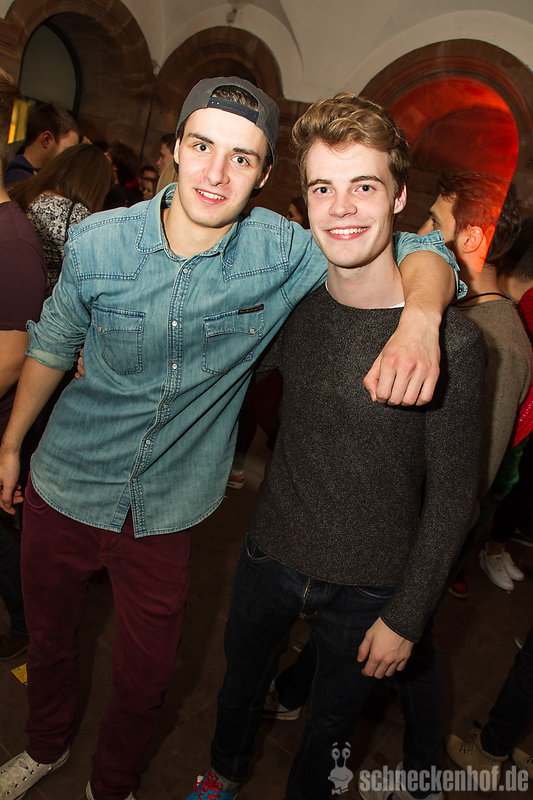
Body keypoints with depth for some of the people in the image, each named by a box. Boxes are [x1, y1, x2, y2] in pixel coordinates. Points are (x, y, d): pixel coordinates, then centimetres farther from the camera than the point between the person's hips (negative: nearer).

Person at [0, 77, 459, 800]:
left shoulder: (283, 254, -17)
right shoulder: (99, 243, -14)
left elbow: (422, 250, -10)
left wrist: (420, 318, -34)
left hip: (165, 512, -1)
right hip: (66, 488, 2)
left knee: (146, 674, 17)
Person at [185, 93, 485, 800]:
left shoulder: (450, 340, -22)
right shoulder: (296, 306, -9)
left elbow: (452, 494, -14)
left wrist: (405, 615, -10)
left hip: (367, 592, -3)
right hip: (269, 557, 4)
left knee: (330, 721, 24)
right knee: (240, 684, 29)